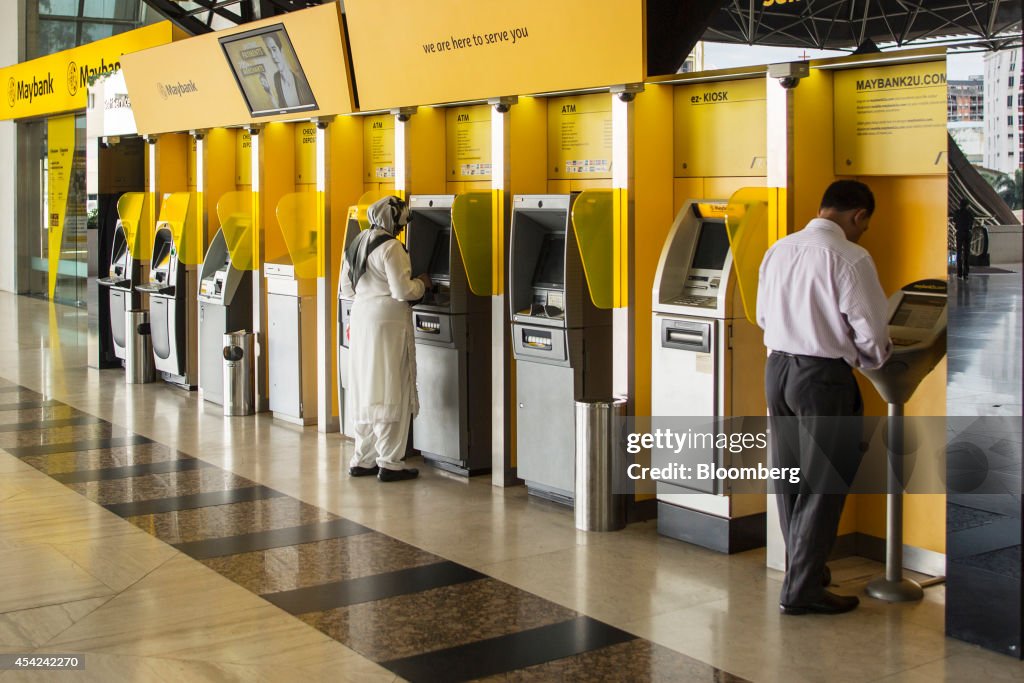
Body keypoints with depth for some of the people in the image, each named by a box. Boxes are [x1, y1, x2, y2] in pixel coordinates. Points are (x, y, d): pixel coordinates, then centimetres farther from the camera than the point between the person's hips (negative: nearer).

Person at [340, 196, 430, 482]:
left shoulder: (356, 245, 13)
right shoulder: (391, 247, -13)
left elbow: (347, 290, 18)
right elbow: (403, 292, -17)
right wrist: (421, 284, 1)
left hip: (361, 319, 8)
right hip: (388, 322, -8)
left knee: (366, 391, 13)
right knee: (391, 393, -2)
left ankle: (363, 460, 17)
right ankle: (389, 463, 1)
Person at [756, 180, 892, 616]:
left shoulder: (778, 250, 6)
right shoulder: (850, 258, -14)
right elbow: (871, 331, -12)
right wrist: (875, 360, 9)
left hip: (778, 367, 7)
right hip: (824, 377, -7)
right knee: (822, 486, 3)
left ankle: (805, 567, 33)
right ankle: (801, 591, 9)